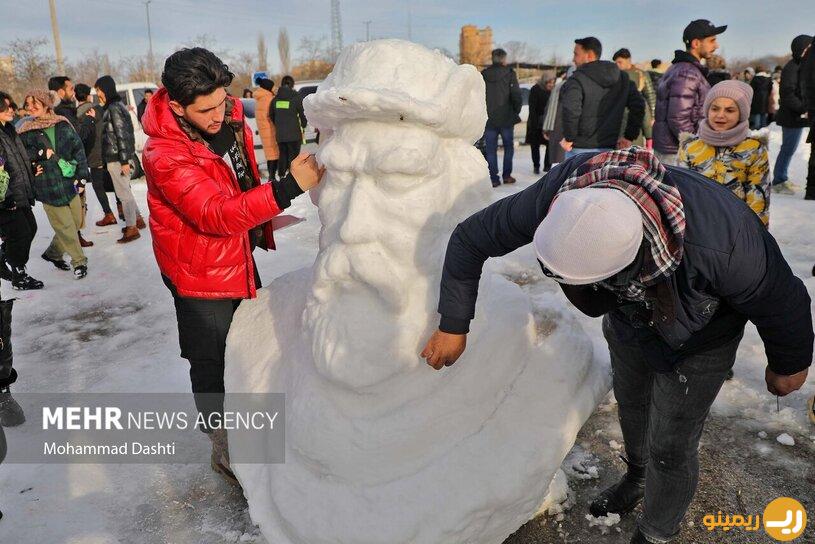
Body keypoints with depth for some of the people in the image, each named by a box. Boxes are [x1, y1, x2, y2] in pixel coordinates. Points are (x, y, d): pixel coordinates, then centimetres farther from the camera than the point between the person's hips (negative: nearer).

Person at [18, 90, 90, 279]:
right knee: (65, 226, -1)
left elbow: (78, 149, 5)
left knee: (76, 221, 10)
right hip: (48, 188, -3)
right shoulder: (26, 131, 0)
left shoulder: (63, 125, 4)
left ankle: (53, 253, 30)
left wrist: (81, 175, -1)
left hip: (69, 183, 3)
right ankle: (79, 262, 12)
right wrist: (41, 154, -14)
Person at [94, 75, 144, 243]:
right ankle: (138, 219, 27)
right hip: (117, 157, 9)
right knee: (124, 190, 17)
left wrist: (124, 161, -21)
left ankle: (132, 228, 3)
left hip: (116, 158, -9)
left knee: (123, 192, -3)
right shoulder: (116, 105, 15)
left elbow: (121, 134, -19)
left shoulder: (113, 108, -15)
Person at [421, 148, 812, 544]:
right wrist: (453, 326, -15)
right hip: (628, 315, 4)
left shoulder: (720, 245, -47)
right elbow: (471, 238, -22)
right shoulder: (561, 191, -37)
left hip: (696, 338, -4)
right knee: (630, 403, 26)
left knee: (669, 448, 6)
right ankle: (637, 478, 58)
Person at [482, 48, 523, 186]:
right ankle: (506, 175, 12)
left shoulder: (483, 75, 3)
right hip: (506, 118, -2)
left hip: (488, 119, 2)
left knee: (491, 149, 5)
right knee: (508, 147, 13)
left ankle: (494, 178, 2)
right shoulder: (509, 73, -6)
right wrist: (516, 111, 6)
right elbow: (517, 96, -9)